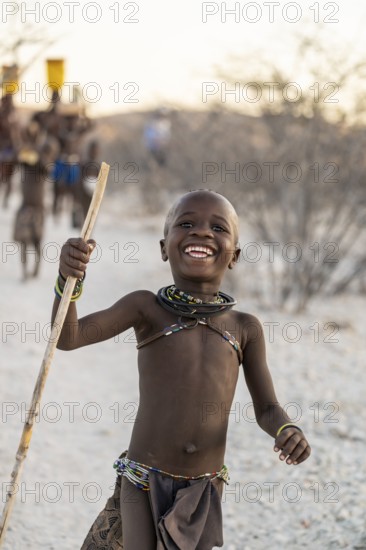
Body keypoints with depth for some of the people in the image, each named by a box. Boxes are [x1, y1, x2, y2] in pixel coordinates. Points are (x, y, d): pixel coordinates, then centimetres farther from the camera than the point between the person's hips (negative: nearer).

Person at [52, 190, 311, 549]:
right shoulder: (146, 307, -3)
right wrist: (69, 280, -29)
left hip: (205, 489, 2)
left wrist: (287, 430, -14)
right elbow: (68, 337, -11)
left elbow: (266, 408, 9)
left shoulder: (245, 327, 3)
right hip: (144, 481, -2)